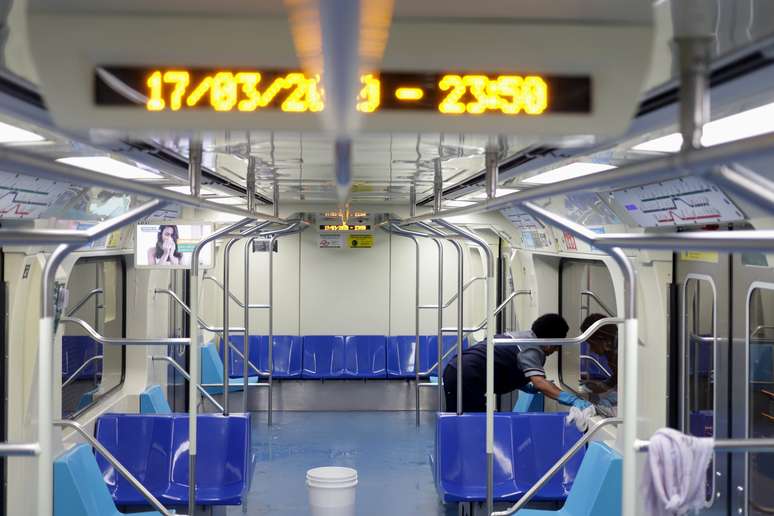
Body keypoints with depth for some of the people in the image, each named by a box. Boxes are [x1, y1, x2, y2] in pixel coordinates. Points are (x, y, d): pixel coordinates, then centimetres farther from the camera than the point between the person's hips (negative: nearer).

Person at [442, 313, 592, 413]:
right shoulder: (532, 349, -10)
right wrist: (573, 400, -34)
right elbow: (539, 382, -26)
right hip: (467, 378, -10)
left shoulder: (523, 336, 20)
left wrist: (528, 387, 22)